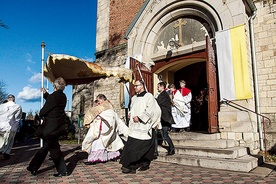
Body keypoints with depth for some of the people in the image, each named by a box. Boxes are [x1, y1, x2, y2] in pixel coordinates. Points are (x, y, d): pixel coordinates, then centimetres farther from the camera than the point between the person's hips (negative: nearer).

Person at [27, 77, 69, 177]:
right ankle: (33, 168, 32)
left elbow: (44, 110, -12)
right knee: (46, 146, 18)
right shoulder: (63, 96, 5)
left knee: (54, 149, 3)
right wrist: (45, 93, 31)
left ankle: (63, 171, 10)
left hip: (51, 127, -9)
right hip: (58, 126, 9)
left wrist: (41, 115, 10)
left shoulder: (53, 96, -20)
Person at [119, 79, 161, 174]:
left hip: (144, 126, -6)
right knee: (132, 145, 1)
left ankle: (131, 166, -2)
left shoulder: (148, 96, -4)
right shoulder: (134, 98, 17)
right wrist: (130, 114, 8)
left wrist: (139, 117, -15)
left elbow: (150, 110, -13)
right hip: (134, 126, 7)